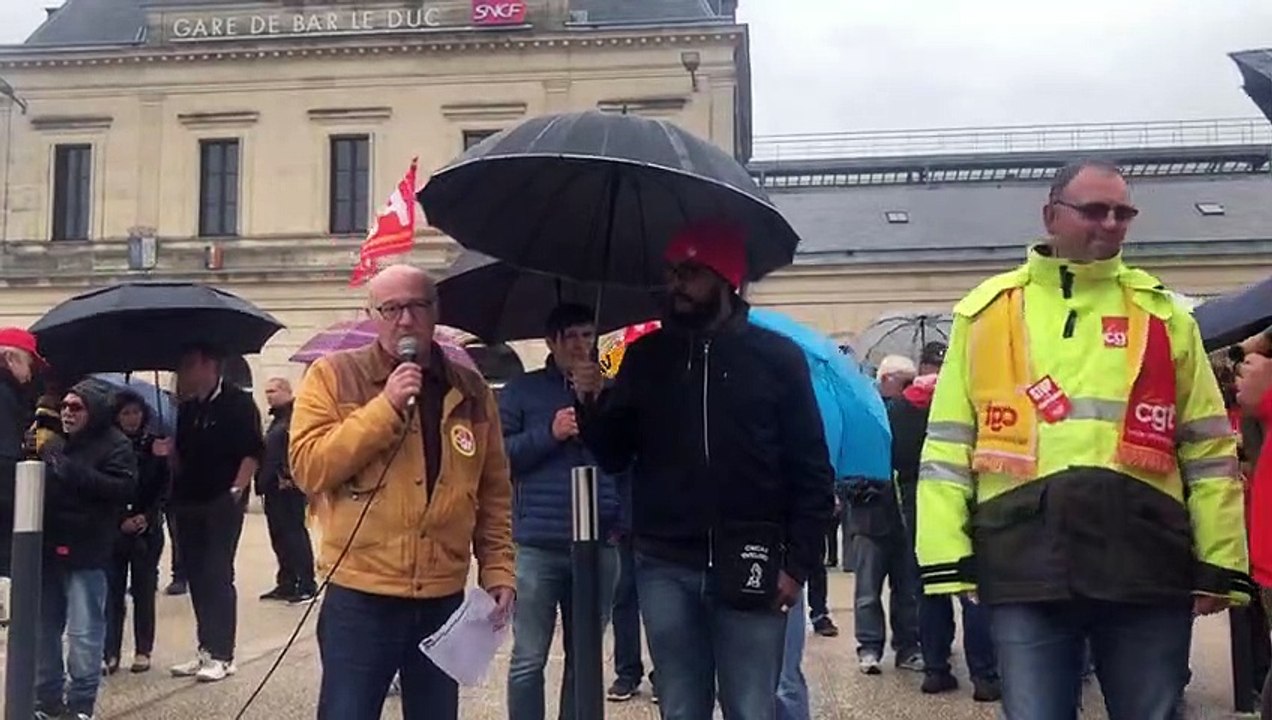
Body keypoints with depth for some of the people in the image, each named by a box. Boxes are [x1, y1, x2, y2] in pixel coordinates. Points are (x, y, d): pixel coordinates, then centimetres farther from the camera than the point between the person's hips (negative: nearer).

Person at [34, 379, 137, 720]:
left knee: (83, 632, -5)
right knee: (44, 627, 12)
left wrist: (72, 472, -22)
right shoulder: (54, 444, 16)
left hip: (85, 553, -7)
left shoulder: (115, 445, -4)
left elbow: (124, 488, -18)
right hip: (48, 548, 7)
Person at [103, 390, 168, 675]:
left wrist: (146, 517, -9)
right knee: (113, 589, -1)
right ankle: (110, 653, 4)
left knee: (144, 589, 4)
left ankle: (143, 651, 10)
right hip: (113, 528, 0)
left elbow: (163, 488, 3)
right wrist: (122, 520, -10)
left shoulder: (154, 445, 2)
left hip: (148, 528, 0)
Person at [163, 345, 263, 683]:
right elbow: (183, 460, 18)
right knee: (196, 576, 9)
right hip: (188, 503, 7)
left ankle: (222, 655, -1)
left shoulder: (237, 403, -6)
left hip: (223, 503, -7)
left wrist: (236, 490, -17)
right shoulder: (186, 408, 13)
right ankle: (206, 650, 17)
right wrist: (169, 451, -3)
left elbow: (253, 452, -11)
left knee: (218, 575, -6)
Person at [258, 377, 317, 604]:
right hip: (274, 487, 10)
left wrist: (289, 476, -23)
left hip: (288, 486, -10)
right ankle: (286, 583, 18)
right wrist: (263, 480, 17)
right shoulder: (278, 418, 21)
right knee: (279, 536, 12)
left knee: (295, 533, -8)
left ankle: (307, 585, -5)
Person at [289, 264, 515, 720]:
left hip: (444, 601, 4)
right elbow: (309, 469, -13)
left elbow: (494, 492, 12)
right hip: (360, 600, -3)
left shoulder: (470, 391, 8)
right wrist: (386, 407, -18)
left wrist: (498, 569, 4)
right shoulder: (333, 376, -2)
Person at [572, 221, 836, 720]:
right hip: (665, 567, 3)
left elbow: (812, 471, 0)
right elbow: (614, 457, 10)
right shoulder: (645, 357, 9)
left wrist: (798, 561, -6)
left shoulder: (777, 357, 1)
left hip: (750, 567, -2)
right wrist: (593, 404, -7)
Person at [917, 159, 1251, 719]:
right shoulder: (986, 311, 8)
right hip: (1027, 565, -1)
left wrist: (1219, 563, 4)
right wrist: (947, 556, -2)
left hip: (1148, 564, 1)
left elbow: (1207, 447, 10)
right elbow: (947, 443, 6)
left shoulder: (1164, 314, 11)